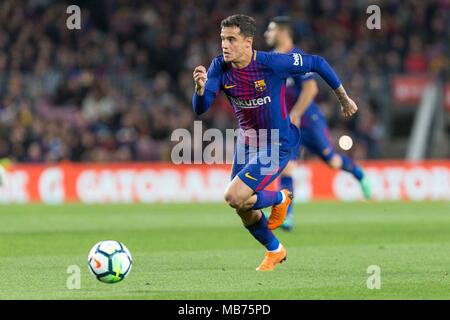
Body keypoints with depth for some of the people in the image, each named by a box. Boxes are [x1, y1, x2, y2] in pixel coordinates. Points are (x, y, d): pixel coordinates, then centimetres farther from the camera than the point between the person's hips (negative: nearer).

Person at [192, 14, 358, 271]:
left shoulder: (272, 63, -25)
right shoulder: (220, 68, -11)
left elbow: (318, 63, -11)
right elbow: (200, 108, -17)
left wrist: (344, 98, 0)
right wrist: (201, 88, -40)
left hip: (277, 145, -6)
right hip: (247, 141, 6)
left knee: (234, 197, -20)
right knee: (244, 211, 12)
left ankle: (280, 199, 10)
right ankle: (274, 250, 40)